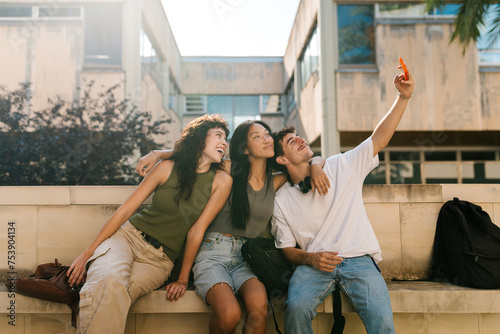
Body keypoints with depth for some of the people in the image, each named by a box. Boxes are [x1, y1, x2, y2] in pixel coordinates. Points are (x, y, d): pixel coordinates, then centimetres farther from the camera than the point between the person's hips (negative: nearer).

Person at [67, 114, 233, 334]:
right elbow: (126, 209, -1)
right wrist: (88, 253, -3)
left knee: (112, 296, -31)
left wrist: (183, 279, -2)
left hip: (159, 259, 0)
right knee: (108, 282, -33)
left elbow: (197, 229, -3)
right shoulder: (167, 168, -2)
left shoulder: (221, 180, -3)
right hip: (128, 235, 0)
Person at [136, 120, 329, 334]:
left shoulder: (274, 182, 9)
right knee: (229, 315, -29)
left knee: (259, 306, -32)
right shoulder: (229, 171, 1)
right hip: (213, 253, -2)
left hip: (246, 259, 3)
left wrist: (315, 166, 0)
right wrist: (156, 153, -1)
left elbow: (315, 159, 22)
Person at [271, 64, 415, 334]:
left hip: (359, 260, 1)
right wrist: (310, 258, -12)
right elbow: (287, 249, 10)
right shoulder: (281, 199, 9)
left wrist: (403, 97, -4)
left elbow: (379, 140, 6)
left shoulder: (341, 167, 10)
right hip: (314, 264, 0)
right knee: (296, 306, -30)